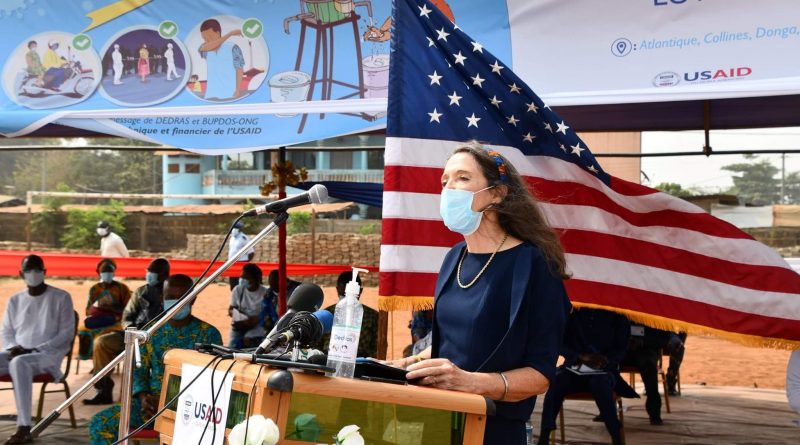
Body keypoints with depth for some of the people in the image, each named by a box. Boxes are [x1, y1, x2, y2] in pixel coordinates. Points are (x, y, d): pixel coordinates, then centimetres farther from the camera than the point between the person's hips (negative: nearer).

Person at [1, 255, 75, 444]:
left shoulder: (61, 298, 1)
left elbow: (66, 334, -4)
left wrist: (35, 349, -14)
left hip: (48, 355, -5)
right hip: (18, 354, 5)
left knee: (19, 363, -38)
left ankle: (24, 428, -40)